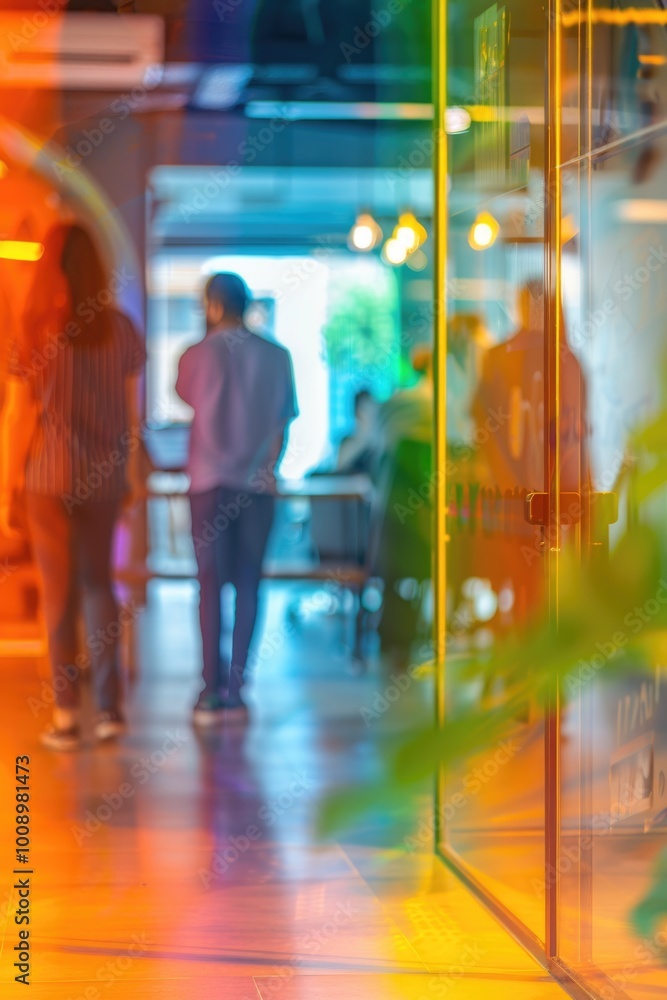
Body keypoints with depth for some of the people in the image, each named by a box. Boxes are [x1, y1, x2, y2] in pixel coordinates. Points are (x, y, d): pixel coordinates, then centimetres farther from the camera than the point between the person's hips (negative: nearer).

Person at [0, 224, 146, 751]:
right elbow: (132, 409, 3)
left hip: (51, 475, -3)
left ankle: (68, 717, 7)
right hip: (105, 475, 3)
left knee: (60, 591, 5)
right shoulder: (121, 329, -1)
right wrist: (130, 468, 15)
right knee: (99, 582, 16)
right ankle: (111, 706, 13)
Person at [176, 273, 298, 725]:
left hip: (211, 481, -2)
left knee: (211, 583, 2)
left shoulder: (199, 355, -5)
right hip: (259, 484, 2)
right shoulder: (277, 357, 3)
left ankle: (213, 691, -2)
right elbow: (283, 424, 5)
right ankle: (236, 688, 5)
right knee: (248, 583, 6)